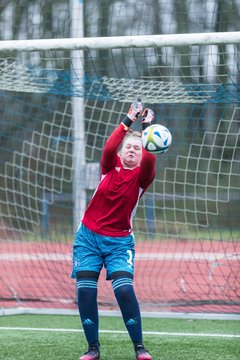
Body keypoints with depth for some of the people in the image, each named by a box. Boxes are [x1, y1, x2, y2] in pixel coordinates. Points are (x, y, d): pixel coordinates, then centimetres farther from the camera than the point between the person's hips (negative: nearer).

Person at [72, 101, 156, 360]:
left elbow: (150, 159, -23)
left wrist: (147, 128, -29)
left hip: (119, 241, -2)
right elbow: (109, 147, -18)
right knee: (85, 291, -7)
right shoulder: (111, 166, 2)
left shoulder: (142, 175, -2)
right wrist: (128, 122, -26)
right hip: (88, 236, 2)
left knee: (124, 290, -18)